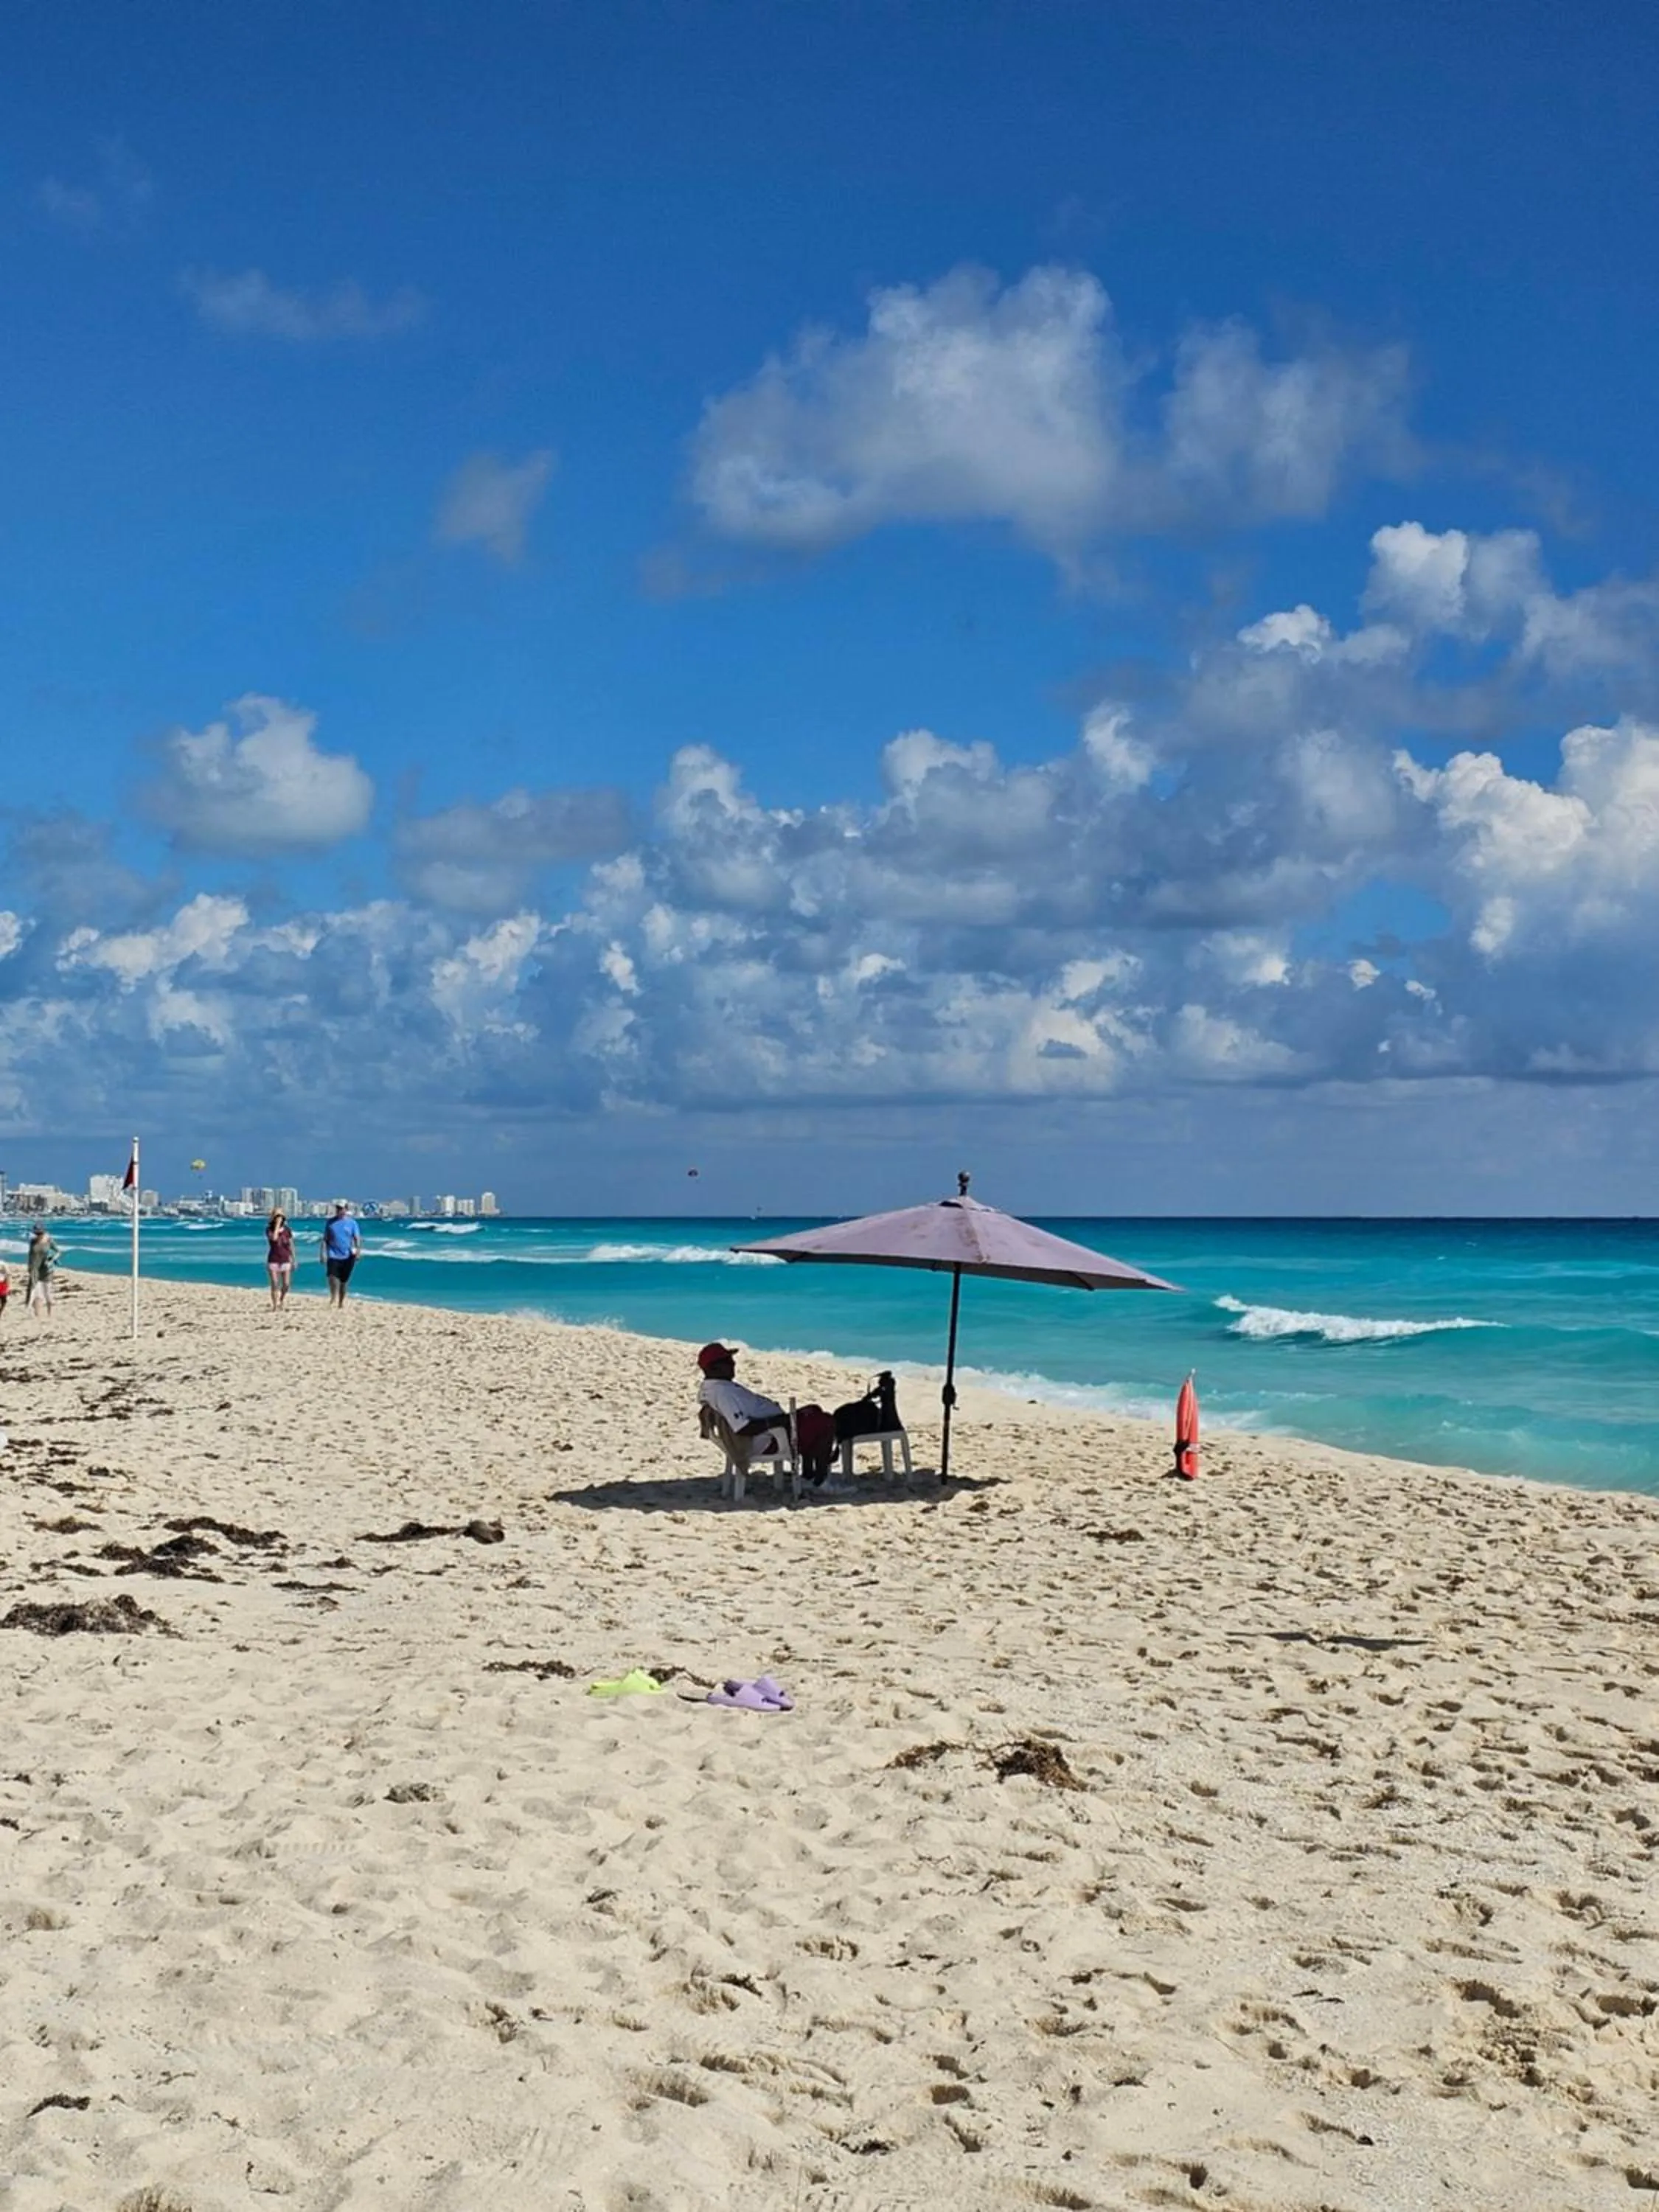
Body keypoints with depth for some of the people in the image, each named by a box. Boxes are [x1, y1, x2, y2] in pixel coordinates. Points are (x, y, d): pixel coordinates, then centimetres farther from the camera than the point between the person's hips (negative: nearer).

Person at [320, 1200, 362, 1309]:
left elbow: (357, 1238, -1)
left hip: (347, 1256, 0)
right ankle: (333, 1298, -7)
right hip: (333, 1255, 0)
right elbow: (325, 1239, 8)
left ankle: (341, 1303, 19)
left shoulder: (351, 1223, 4)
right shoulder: (331, 1222, 7)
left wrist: (358, 1250, -18)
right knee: (332, 1276, -22)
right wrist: (324, 1253, -1)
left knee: (343, 1281, 7)